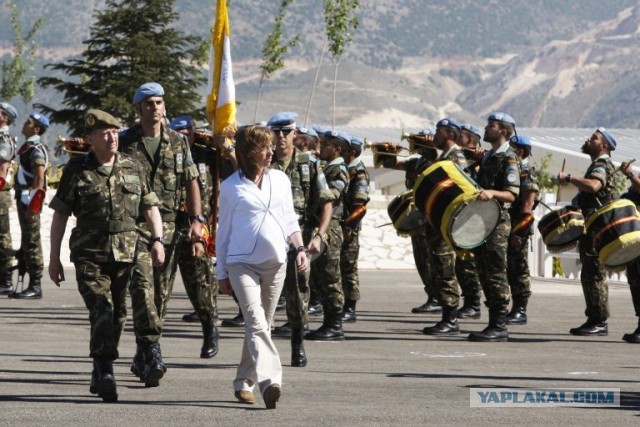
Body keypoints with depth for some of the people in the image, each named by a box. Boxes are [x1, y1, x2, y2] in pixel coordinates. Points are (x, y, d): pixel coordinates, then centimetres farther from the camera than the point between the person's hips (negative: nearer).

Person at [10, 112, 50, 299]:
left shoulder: (36, 150, -14)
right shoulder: (28, 148, 16)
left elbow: (40, 180, -20)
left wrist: (33, 204, -24)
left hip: (30, 199, -10)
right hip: (23, 197, 10)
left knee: (32, 242, -8)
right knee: (27, 242, 13)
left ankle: (35, 287, -8)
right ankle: (32, 285, 17)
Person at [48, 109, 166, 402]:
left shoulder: (133, 168, 10)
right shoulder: (77, 170, 2)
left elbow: (150, 207, 14)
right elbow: (60, 214, 6)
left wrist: (157, 240, -1)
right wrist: (54, 258, 5)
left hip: (126, 254, 3)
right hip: (89, 254, -3)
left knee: (118, 314, 7)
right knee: (101, 308, -18)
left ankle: (99, 375, 22)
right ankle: (105, 373, -24)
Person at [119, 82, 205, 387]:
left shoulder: (178, 142, 10)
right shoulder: (125, 143, 2)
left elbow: (191, 182, 11)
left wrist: (196, 221, 0)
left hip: (170, 226, 3)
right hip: (135, 225, -3)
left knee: (161, 292, 5)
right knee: (142, 286, -18)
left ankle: (142, 357, 18)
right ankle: (152, 353, -24)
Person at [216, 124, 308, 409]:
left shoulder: (280, 180, 11)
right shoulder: (231, 187, 2)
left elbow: (290, 220, 17)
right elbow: (223, 232, 7)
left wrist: (300, 249, 1)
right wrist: (222, 273, 7)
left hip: (275, 263, 4)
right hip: (242, 262, -4)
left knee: (262, 324, 9)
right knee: (256, 322, -20)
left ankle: (244, 382, 22)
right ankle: (270, 381, -34)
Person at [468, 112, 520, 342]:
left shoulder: (508, 158, -8)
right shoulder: (487, 157, 18)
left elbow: (512, 194, -17)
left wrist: (491, 193, -32)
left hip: (497, 222, -9)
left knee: (496, 274, -9)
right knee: (485, 274, 9)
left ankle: (499, 326, -9)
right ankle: (494, 324, 12)